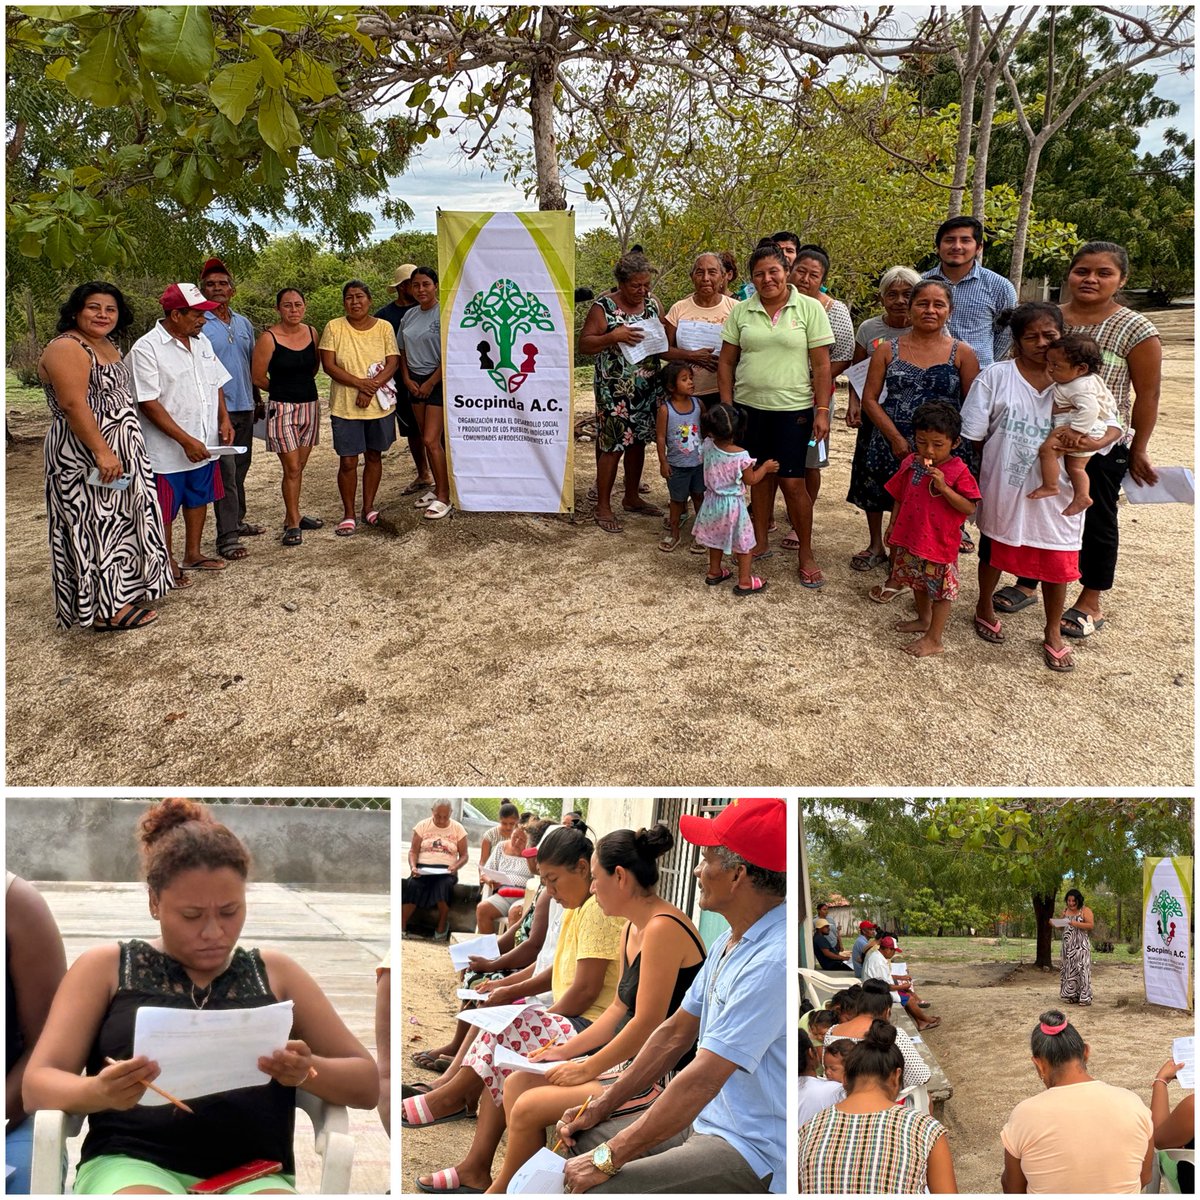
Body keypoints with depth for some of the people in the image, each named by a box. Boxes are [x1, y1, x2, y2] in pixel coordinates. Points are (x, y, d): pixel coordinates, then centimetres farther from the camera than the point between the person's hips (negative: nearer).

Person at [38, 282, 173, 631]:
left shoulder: (107, 345, 15)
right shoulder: (67, 348, -16)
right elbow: (74, 405, -24)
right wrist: (102, 452, -28)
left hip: (118, 452, 10)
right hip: (84, 456, -10)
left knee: (114, 522, 15)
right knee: (95, 526, -4)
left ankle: (118, 594, 25)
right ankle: (105, 611, 2)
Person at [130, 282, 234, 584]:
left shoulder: (201, 342, 7)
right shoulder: (147, 349, -17)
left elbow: (217, 383, 18)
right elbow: (149, 403, -21)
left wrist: (224, 420, 3)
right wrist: (186, 440, -23)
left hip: (205, 444, 7)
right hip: (168, 450, -7)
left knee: (198, 500, 20)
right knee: (165, 510, 6)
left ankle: (192, 554, 36)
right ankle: (167, 564, 21)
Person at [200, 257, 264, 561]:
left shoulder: (243, 323, 13)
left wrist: (257, 400, 20)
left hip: (245, 408, 7)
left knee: (240, 468, 15)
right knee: (225, 471, -9)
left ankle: (237, 521, 28)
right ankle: (227, 536, -6)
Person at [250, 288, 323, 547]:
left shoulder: (311, 333, 4)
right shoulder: (269, 338, -11)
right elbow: (258, 378, -5)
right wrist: (283, 389, 8)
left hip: (309, 406, 5)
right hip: (282, 408, -5)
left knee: (299, 466, 12)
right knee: (291, 468, -5)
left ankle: (293, 515, 24)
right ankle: (293, 523, 3)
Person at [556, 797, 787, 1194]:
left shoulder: (772, 962, -25)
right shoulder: (729, 942, 9)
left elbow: (700, 1081, -27)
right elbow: (675, 1033, 15)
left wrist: (608, 1159, -21)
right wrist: (599, 1107, 12)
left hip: (755, 1156, -10)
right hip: (708, 1124, 10)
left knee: (596, 1189, -22)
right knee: (579, 1136, 10)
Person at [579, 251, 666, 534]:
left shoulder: (652, 303, 8)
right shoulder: (604, 307, -9)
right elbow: (584, 344, -11)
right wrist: (614, 336, -26)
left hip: (647, 388, 6)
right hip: (614, 390, -6)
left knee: (638, 441, 14)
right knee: (612, 446, -3)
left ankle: (632, 498, 29)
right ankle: (603, 507, 6)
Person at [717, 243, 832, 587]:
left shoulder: (809, 308, -4)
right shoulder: (741, 312, 3)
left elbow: (821, 365, -4)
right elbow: (726, 362, 8)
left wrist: (822, 410, -8)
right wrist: (727, 406, 2)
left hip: (792, 409, -3)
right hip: (748, 407, 3)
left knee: (792, 481, -3)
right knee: (758, 475, 13)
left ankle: (806, 553, 11)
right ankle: (760, 541, 29)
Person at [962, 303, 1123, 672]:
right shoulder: (996, 377, -7)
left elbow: (1112, 425, -2)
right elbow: (972, 433, -4)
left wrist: (1096, 441, -23)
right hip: (1004, 490, 0)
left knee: (1057, 563, 8)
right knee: (994, 552, 20)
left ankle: (1053, 634, 28)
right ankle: (985, 610, 46)